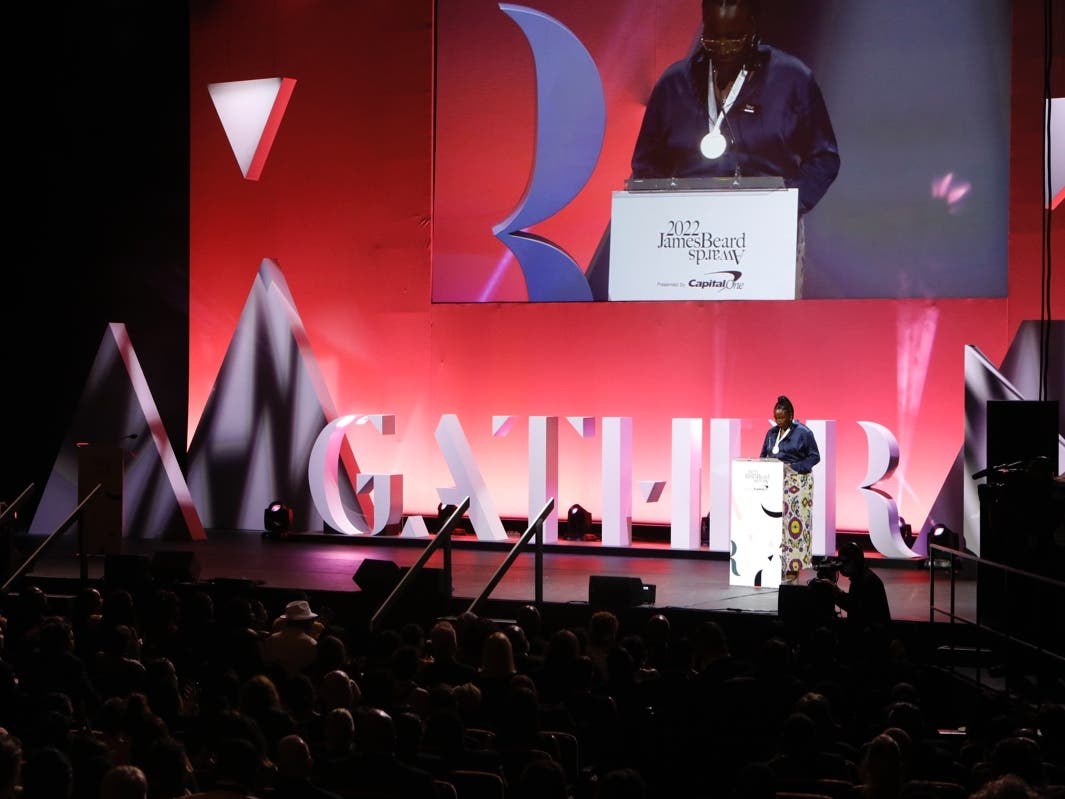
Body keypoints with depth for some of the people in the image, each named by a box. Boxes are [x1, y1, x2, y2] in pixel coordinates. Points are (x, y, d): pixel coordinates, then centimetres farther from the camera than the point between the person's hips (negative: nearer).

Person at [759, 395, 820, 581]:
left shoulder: (803, 432, -4)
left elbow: (814, 457, -4)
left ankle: (794, 567, -6)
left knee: (794, 523, -9)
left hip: (796, 484, -5)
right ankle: (775, 564, 4)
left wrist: (793, 467, -14)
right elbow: (763, 456, 17)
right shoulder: (771, 433, 12)